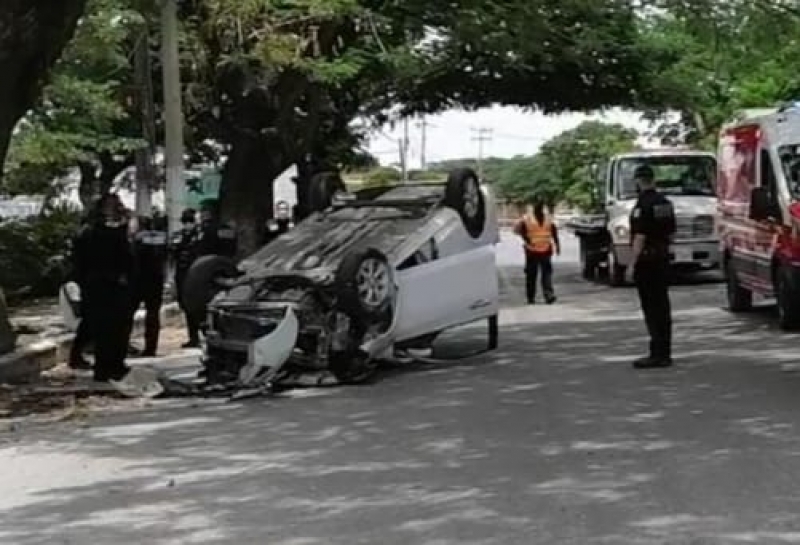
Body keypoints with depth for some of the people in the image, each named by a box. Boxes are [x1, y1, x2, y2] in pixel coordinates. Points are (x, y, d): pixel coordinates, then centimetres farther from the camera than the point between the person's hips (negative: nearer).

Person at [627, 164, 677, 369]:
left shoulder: (643, 205, -15)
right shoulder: (666, 203, 10)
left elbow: (640, 237, -20)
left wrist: (633, 262, -17)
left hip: (646, 260, -8)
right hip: (663, 258, 8)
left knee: (651, 308, -6)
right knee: (662, 306, 12)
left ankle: (657, 354, -8)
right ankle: (664, 353, 16)